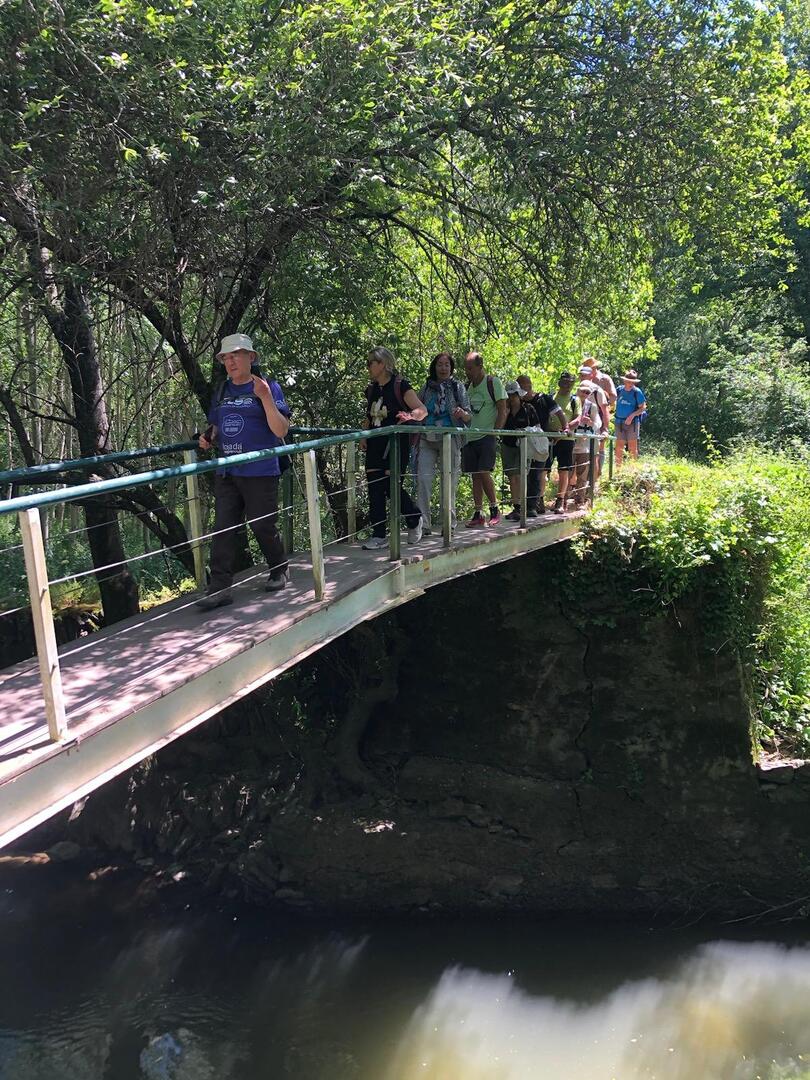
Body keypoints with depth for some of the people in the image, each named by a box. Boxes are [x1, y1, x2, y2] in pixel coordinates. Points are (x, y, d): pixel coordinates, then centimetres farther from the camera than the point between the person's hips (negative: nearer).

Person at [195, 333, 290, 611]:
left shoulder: (268, 388, -3)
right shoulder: (222, 392, 15)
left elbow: (281, 431, -11)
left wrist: (265, 397, -21)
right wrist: (209, 439, 3)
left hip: (260, 472, -5)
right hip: (226, 473, 5)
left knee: (262, 526, 3)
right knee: (222, 528, -1)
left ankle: (279, 570, 28)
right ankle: (220, 587, 0)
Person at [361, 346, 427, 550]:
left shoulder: (400, 386, -6)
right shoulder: (371, 389, 14)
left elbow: (422, 409, -14)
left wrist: (411, 415, -36)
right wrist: (364, 437, 8)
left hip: (396, 444, -6)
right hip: (375, 445, 6)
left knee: (392, 487, -9)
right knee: (374, 489, 0)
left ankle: (415, 519, 18)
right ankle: (378, 535, 5)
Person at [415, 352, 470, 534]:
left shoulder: (458, 387, 5)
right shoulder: (427, 386, 11)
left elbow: (468, 416, -1)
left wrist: (462, 414, -22)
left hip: (450, 438, -2)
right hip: (426, 439, 2)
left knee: (449, 481, 1)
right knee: (423, 478, -9)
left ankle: (449, 523, 11)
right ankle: (423, 523, -7)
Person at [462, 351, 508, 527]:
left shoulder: (494, 383, -3)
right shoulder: (467, 387, 14)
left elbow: (502, 411, -6)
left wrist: (495, 432, -13)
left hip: (487, 436, -6)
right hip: (470, 437, 6)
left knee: (484, 472, -15)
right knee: (475, 476, 5)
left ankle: (494, 509, 0)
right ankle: (478, 514, 9)